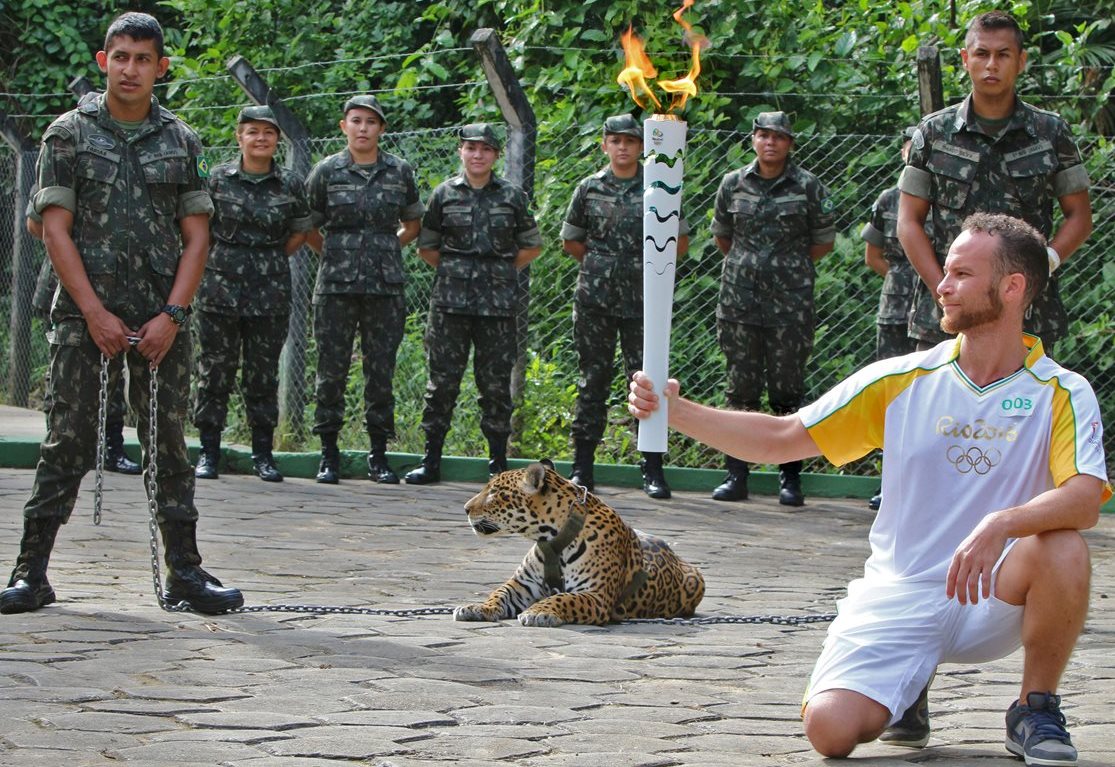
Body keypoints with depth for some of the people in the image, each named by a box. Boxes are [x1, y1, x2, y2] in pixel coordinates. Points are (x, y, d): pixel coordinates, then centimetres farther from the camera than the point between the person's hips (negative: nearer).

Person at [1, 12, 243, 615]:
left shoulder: (181, 141, 9)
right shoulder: (69, 134, 3)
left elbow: (196, 236, 7)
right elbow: (56, 230, -2)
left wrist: (172, 315, -5)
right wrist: (95, 312, -9)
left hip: (162, 320, 2)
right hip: (85, 315, -2)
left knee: (169, 444, 5)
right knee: (66, 443, -3)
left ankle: (184, 572, 10)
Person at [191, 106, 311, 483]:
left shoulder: (290, 184, 4)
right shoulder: (218, 179, 1)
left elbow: (300, 232, 15)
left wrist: (269, 260, 6)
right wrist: (218, 260, 2)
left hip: (270, 290, 1)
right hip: (220, 285, -1)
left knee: (263, 371, 4)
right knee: (214, 368, 1)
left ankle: (263, 452, 11)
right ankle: (209, 451, 7)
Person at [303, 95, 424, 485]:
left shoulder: (400, 172, 8)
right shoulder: (327, 171, 3)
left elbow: (413, 222, 22)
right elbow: (307, 226, 12)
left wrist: (387, 248, 12)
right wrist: (334, 254, 8)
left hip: (386, 287, 1)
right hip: (337, 286, -1)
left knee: (381, 372, 2)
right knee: (332, 370, -1)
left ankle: (379, 455, 9)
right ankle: (329, 455, 6)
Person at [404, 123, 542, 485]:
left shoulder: (512, 196, 7)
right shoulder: (445, 194, 7)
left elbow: (532, 247, 16)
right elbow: (426, 247, 15)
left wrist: (502, 272, 9)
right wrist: (454, 270, 7)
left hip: (498, 303, 0)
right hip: (450, 303, 0)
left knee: (496, 382, 1)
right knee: (442, 379, -1)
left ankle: (498, 461, 9)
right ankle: (431, 460, 4)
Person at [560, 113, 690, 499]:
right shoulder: (590, 188, 7)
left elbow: (680, 242, 9)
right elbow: (570, 241, 16)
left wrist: (645, 262, 6)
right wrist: (601, 263, 11)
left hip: (643, 298, -1)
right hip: (595, 298, 1)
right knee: (593, 381, 4)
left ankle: (653, 470, 3)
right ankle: (582, 467, 9)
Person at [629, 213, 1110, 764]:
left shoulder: (1062, 394, -4)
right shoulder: (903, 380, 4)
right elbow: (781, 438, 5)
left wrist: (1002, 523, -39)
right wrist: (675, 411, -6)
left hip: (991, 597, -2)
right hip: (898, 595, 2)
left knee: (1062, 549, -34)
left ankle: (1035, 711, -7)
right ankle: (907, 686, 17)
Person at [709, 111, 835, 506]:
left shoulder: (807, 186, 0)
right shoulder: (733, 184, 7)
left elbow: (824, 240, 9)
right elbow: (721, 236, 20)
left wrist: (788, 265, 10)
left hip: (790, 300, -2)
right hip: (740, 296, 2)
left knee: (787, 388, -1)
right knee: (741, 387, 3)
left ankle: (790, 477, 5)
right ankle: (736, 474, 8)